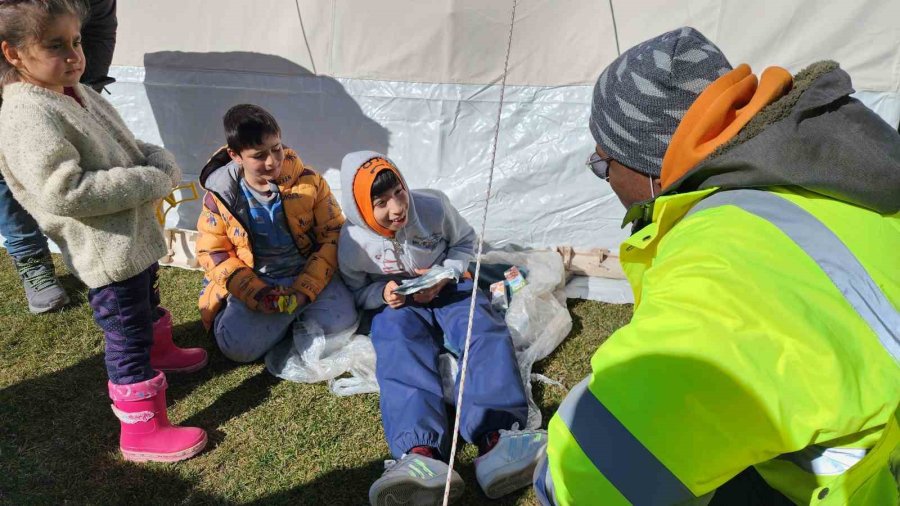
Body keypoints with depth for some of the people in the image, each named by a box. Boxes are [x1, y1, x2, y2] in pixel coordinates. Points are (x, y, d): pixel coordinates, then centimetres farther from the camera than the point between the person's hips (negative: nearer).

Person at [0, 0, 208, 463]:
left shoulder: (78, 95, 7)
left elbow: (127, 146, 17)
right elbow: (65, 191, -31)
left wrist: (161, 163, -6)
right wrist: (151, 182, -26)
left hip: (136, 236, 10)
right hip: (106, 252, -10)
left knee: (148, 303, 32)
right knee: (127, 337, 0)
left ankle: (160, 351, 59)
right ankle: (142, 432, 13)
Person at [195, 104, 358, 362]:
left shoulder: (308, 181, -7)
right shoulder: (220, 195, -6)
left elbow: (333, 233, -6)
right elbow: (213, 253, -3)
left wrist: (306, 288, -18)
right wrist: (258, 294, -18)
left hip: (307, 274, 0)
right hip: (252, 284, 1)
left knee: (341, 321, -25)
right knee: (237, 346, -23)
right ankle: (294, 316, 2)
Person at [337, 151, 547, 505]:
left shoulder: (433, 205, -11)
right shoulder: (353, 240, -10)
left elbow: (464, 242, 5)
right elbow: (356, 291, 4)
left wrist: (444, 275, -15)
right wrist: (382, 294, -20)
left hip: (447, 289, 1)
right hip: (397, 303, -1)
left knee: (486, 331, -30)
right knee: (400, 349, -35)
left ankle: (496, 439, -51)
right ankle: (420, 454, -58)